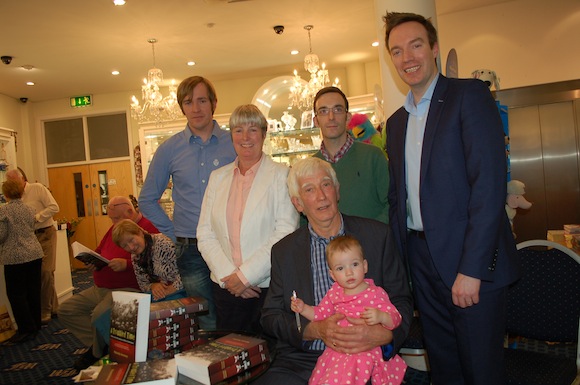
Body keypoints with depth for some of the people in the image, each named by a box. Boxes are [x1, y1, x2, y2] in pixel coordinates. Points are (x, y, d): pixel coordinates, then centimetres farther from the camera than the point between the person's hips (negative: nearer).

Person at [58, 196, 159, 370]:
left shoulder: (148, 228, -15)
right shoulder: (114, 228, 15)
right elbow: (100, 250, 27)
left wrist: (127, 264, -29)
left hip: (128, 289, -10)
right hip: (99, 289, 10)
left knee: (99, 315, -32)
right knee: (66, 310, 5)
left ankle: (98, 353, 0)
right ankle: (99, 344, 6)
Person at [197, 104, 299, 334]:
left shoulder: (281, 175, -2)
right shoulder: (218, 177, 11)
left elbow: (285, 233, -11)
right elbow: (205, 233, 6)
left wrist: (246, 275, -12)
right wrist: (228, 276, -7)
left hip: (270, 286, -3)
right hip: (226, 287, 4)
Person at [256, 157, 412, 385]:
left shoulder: (378, 235, 4)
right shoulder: (283, 251, 6)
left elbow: (401, 302, 5)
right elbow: (270, 317, 5)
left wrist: (381, 334, -16)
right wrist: (315, 330, -13)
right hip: (300, 363, 1)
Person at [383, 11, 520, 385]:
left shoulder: (469, 95, -6)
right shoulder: (396, 122, 14)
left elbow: (490, 184, -15)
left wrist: (472, 269, -20)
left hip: (472, 261, -5)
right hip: (423, 262, 6)